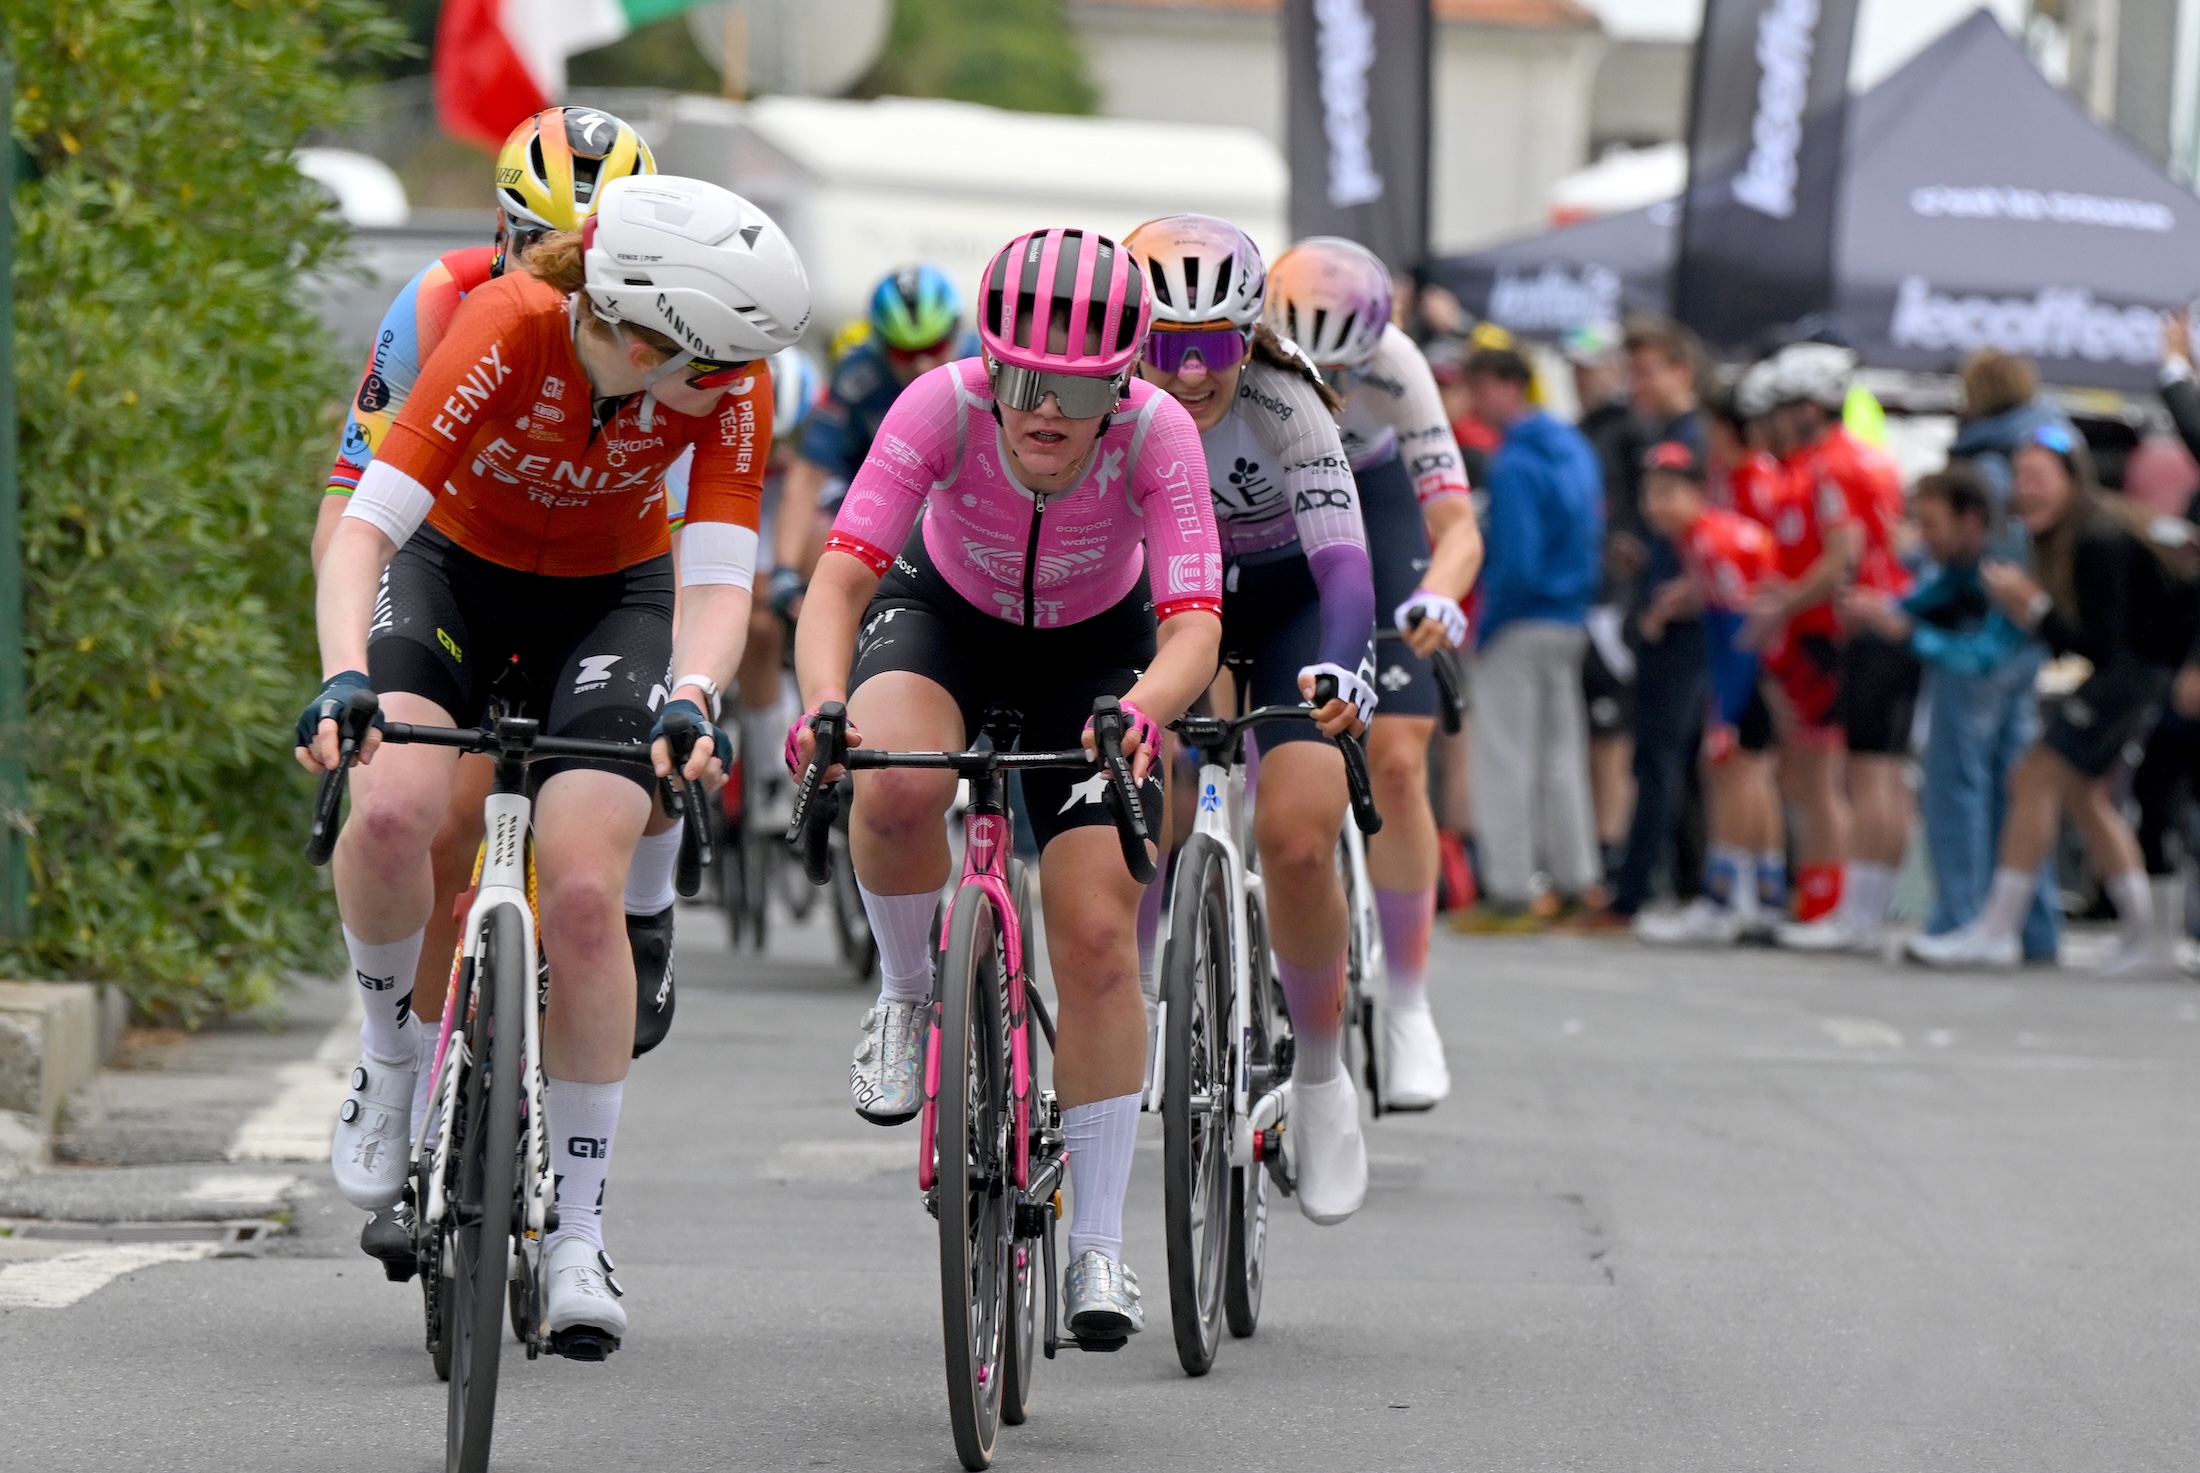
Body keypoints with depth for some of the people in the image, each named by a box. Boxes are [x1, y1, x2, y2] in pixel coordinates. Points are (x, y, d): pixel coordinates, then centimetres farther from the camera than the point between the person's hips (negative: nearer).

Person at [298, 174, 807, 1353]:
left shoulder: (732, 384, -26)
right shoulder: (506, 330, -34)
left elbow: (717, 577, -28)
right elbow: (366, 524, -36)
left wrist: (694, 697, -49)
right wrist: (343, 679, -52)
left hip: (610, 594, 1)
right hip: (457, 564, -1)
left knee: (584, 891, -16)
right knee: (394, 811, -30)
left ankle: (575, 1229, -3)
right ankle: (391, 1053, 1)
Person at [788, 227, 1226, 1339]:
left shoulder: (1155, 433, -32)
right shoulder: (944, 406, -32)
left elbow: (1193, 623, -38)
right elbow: (840, 579, -38)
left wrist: (1143, 708, -60)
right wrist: (826, 704, -58)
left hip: (1096, 649, 0)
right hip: (944, 616, 0)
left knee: (1098, 936, -11)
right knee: (897, 788, -35)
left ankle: (1099, 1245, 1)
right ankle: (907, 993, -4)